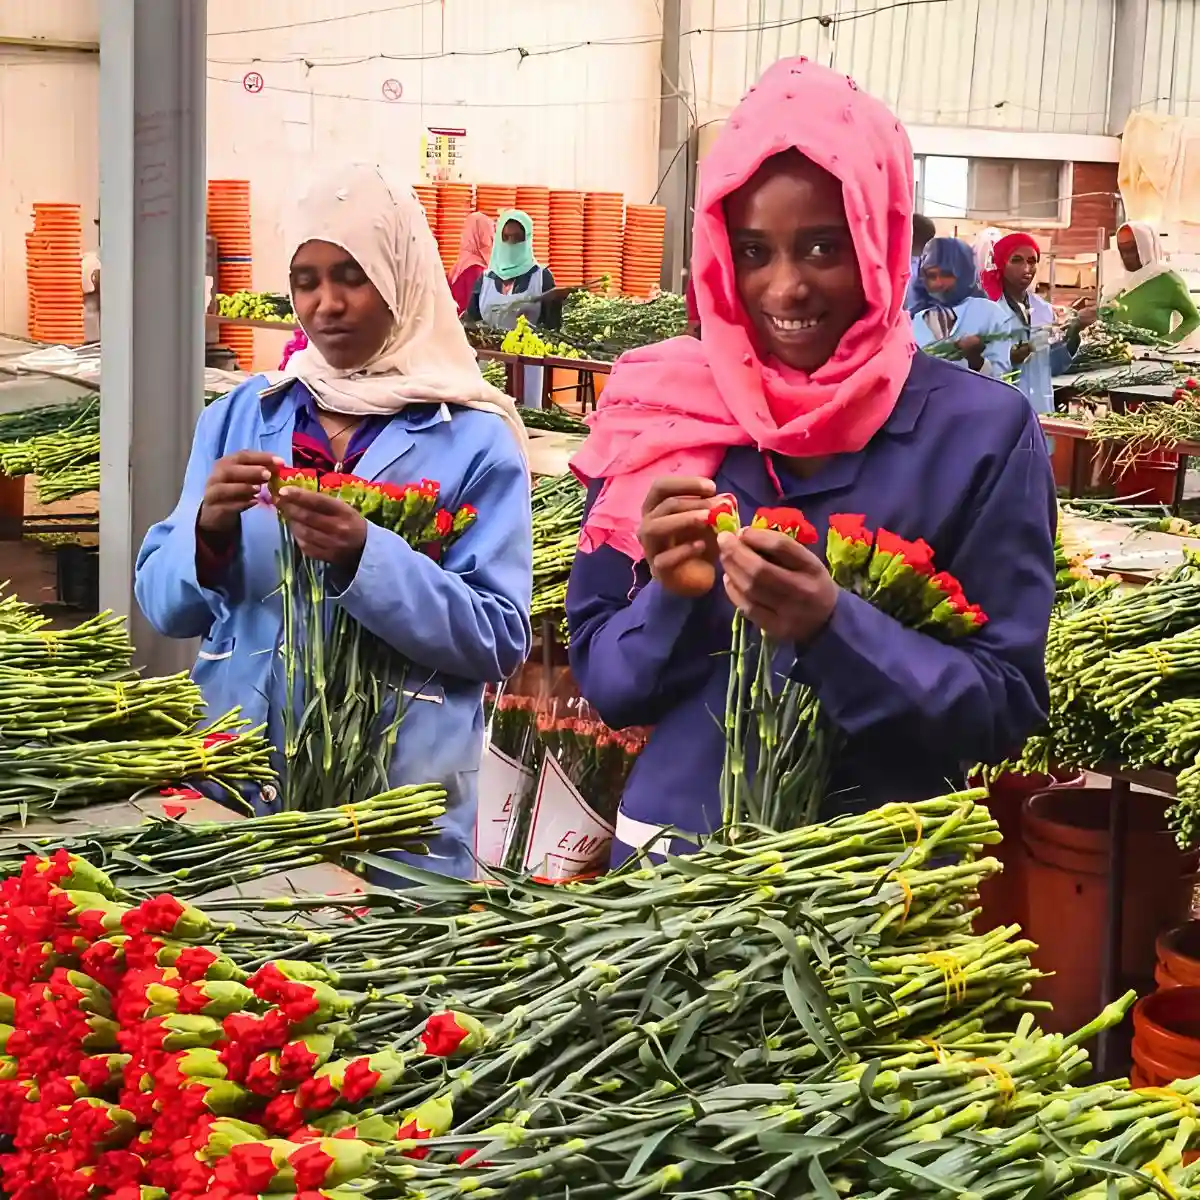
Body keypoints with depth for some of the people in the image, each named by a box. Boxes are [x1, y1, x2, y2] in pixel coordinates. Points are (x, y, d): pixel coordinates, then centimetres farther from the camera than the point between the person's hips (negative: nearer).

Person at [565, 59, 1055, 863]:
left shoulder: (984, 429, -10)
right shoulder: (663, 409, -5)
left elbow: (1008, 706, -11)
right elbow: (603, 678, 0)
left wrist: (836, 627, -25)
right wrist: (669, 595, -19)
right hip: (674, 849, 2)